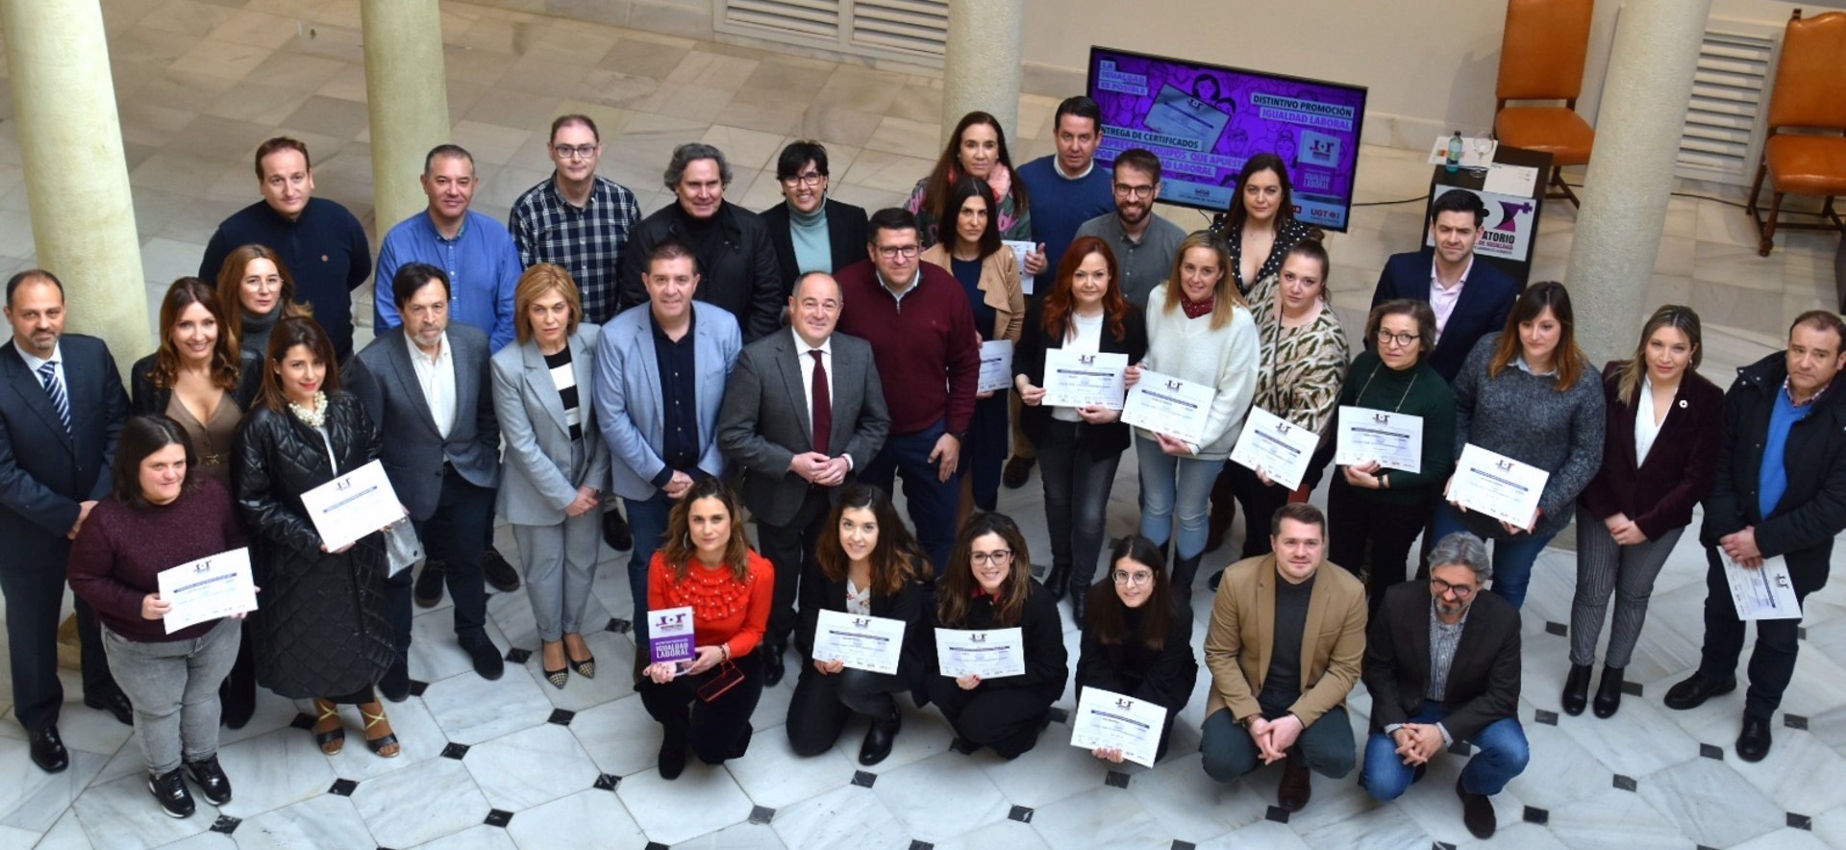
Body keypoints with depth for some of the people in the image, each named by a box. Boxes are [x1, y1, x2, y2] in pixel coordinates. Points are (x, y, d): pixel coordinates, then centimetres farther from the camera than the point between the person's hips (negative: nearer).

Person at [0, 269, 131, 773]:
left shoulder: (93, 353, -11)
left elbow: (119, 428, -7)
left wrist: (99, 501, -17)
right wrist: (66, 514, -23)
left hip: (101, 512, 4)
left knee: (101, 609, 25)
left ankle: (103, 687, 52)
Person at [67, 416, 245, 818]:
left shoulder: (211, 493, -18)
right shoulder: (108, 519, -28)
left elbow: (236, 541, -1)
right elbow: (84, 578, -16)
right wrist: (137, 605, -30)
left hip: (217, 629, 3)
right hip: (144, 645, -3)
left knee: (203, 696, 28)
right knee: (158, 710, 22)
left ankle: (203, 759, 55)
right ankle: (164, 772, 51)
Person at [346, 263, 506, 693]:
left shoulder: (474, 343, -14)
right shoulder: (373, 363, -25)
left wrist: (488, 461, 4)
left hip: (468, 477, 3)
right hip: (407, 484, -3)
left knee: (467, 560, 23)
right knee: (396, 573, 17)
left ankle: (473, 632, 50)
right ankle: (394, 653, 41)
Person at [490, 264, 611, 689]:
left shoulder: (592, 341, -16)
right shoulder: (507, 365, -23)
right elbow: (522, 444, -17)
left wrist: (593, 482, -9)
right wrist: (564, 496, -13)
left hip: (586, 477, 2)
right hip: (537, 485, -2)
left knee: (582, 560, 19)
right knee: (545, 567, 16)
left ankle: (573, 630, 46)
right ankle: (550, 638, 42)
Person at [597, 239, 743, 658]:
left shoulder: (725, 328, -14)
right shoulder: (616, 335, -17)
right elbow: (611, 418, -13)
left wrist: (704, 474, -11)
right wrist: (661, 474, -13)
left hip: (707, 476, 1)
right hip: (646, 478, 0)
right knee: (649, 564, 18)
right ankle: (648, 646, 41)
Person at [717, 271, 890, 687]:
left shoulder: (859, 353, -9)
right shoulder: (758, 358, -21)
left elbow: (877, 422, 0)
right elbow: (733, 434, -18)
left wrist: (848, 460, -17)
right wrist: (791, 463, -25)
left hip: (837, 492, 3)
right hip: (779, 494, -3)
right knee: (780, 579, 19)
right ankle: (773, 645, 46)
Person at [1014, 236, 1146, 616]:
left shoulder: (1129, 321, -14)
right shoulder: (1044, 314, -10)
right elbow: (1022, 356, 4)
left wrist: (1115, 413, -23)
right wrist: (1023, 385, -16)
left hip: (1102, 433, -2)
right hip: (1052, 426, 2)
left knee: (1090, 514, 2)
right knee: (1057, 500, 23)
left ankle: (1082, 583, 27)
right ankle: (1060, 565, 49)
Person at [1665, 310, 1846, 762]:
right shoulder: (1750, 387, -16)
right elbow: (1718, 461, -9)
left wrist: (1765, 539, -24)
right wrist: (1728, 529, -17)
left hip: (1793, 550, -2)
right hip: (1732, 535, 3)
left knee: (1778, 635, 19)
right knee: (1721, 610, 26)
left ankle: (1760, 711, 41)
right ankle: (1715, 674, 53)